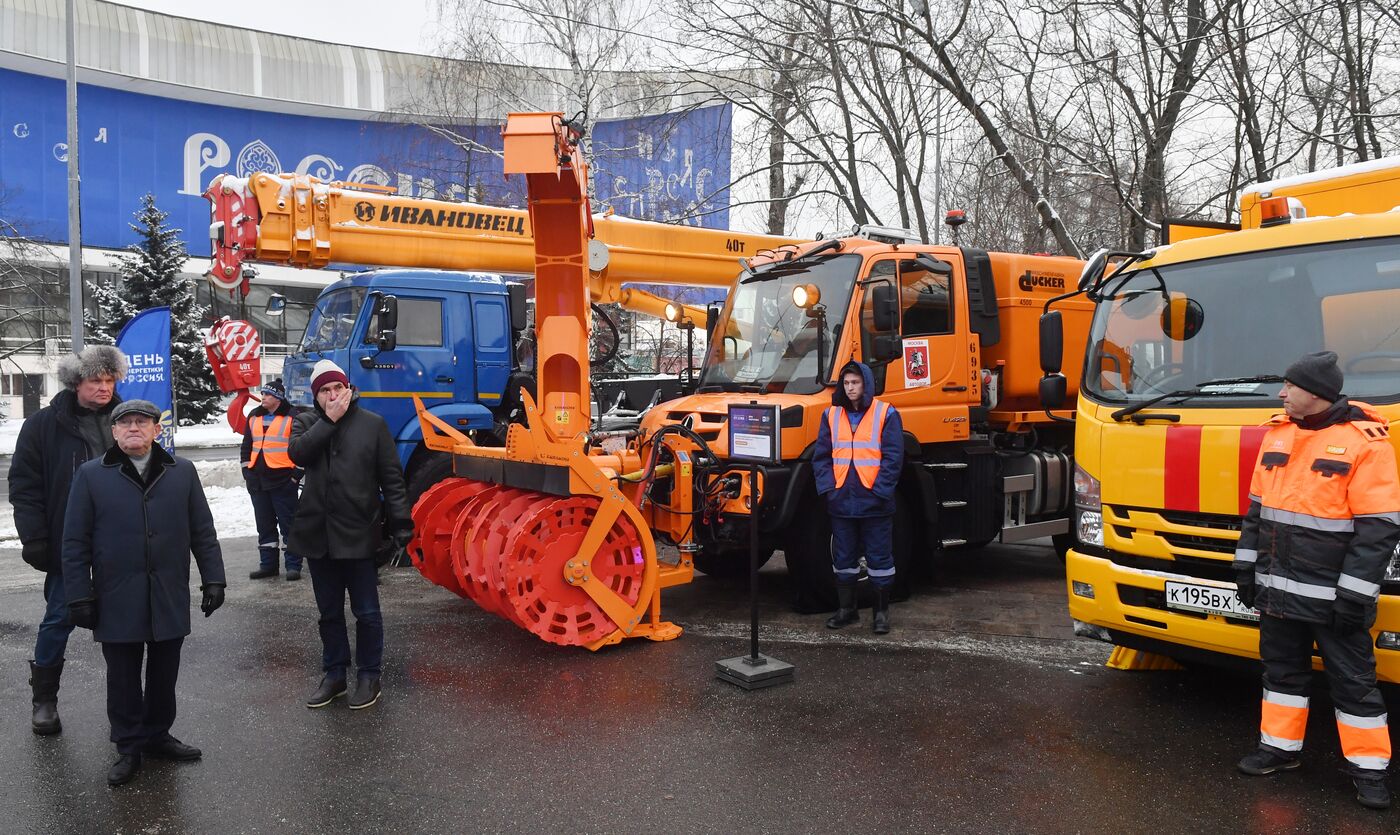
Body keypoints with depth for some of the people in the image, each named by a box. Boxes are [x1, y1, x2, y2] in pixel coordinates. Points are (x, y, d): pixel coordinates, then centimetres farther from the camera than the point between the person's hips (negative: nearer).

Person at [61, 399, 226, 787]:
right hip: (117, 601, -1)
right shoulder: (91, 475, -2)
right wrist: (79, 595, -5)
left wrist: (213, 579, 1)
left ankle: (157, 736, 31)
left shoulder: (182, 472, 2)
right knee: (123, 678, 10)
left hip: (170, 598, 2)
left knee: (164, 674, 14)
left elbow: (203, 532, 5)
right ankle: (129, 747, 25)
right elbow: (75, 543, -1)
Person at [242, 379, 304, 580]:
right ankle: (268, 564, 21)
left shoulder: (292, 418, -5)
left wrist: (296, 474, -10)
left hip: (283, 480, -6)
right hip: (257, 480, 6)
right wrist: (246, 471, 11)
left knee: (288, 524, -2)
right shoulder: (254, 417, 13)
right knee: (264, 524, 12)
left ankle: (293, 566, 3)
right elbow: (247, 445, 19)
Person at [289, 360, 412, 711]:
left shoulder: (372, 424, -2)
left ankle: (369, 676, 19)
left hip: (359, 535, -3)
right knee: (329, 612, 15)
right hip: (317, 533, 3)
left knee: (366, 612, 4)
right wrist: (329, 419, -15)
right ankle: (334, 674, 29)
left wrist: (402, 525, -8)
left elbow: (392, 480, -2)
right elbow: (298, 453, -14)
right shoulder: (307, 422, 7)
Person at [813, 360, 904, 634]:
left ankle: (882, 612, 16)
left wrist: (879, 490, -12)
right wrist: (828, 487, -2)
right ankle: (846, 609, 24)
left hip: (875, 504, -4)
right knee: (843, 558, 12)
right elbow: (821, 456, 9)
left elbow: (893, 457, -5)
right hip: (841, 502, 4)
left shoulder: (886, 414, -2)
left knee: (880, 558, 5)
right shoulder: (831, 415, 9)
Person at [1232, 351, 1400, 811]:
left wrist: (1355, 592, -17)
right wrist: (1246, 564, 13)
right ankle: (1280, 746, 29)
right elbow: (1257, 507, 14)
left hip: (1332, 594, -6)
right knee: (1282, 669, 16)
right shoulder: (1278, 433, 6)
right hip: (1279, 590, 6)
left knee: (1353, 680, 6)